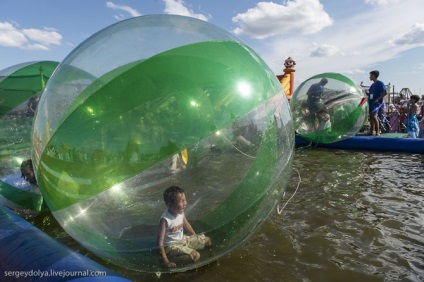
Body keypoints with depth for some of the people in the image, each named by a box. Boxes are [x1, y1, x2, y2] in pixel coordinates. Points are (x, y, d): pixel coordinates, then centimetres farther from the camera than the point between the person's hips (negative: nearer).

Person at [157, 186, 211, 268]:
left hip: (183, 239, 8)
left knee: (207, 240, 9)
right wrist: (165, 260, -28)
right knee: (196, 256, -24)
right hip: (171, 246, -8)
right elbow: (160, 241, -27)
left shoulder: (181, 213, -8)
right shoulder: (165, 220, -30)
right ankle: (171, 257, -11)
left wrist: (196, 237, 18)